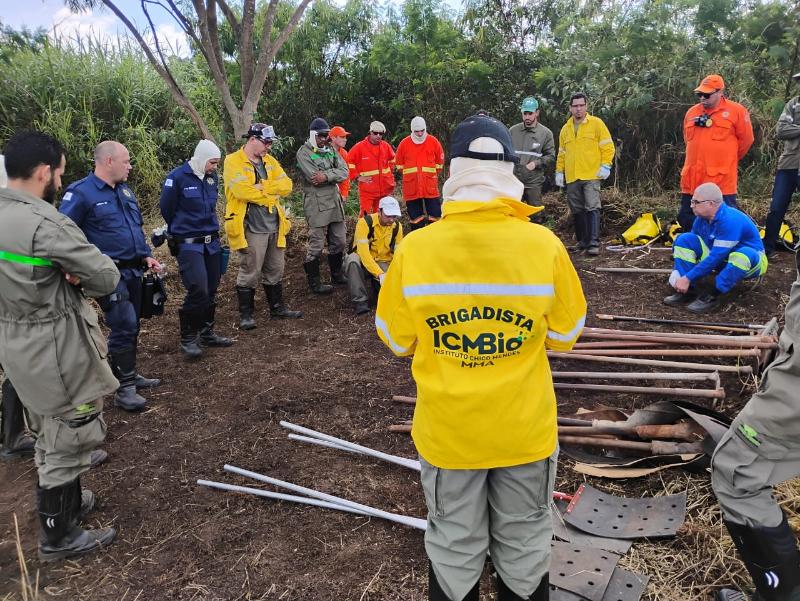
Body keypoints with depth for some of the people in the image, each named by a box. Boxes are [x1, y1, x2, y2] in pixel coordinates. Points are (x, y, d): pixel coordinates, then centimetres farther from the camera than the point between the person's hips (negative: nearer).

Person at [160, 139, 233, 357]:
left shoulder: (212, 176, 9)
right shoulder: (177, 178, -11)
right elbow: (166, 209, -2)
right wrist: (181, 231, 10)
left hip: (212, 242, 7)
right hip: (188, 244, -6)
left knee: (210, 290, 10)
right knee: (198, 290, -15)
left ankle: (206, 332, 25)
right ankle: (188, 338, 0)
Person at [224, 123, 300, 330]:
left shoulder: (270, 161, 14)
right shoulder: (234, 161, -7)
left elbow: (286, 185, 0)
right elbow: (242, 190, -21)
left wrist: (261, 187, -14)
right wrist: (270, 197, -10)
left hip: (274, 226, 7)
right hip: (251, 228, -7)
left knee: (275, 270, 16)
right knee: (249, 273, -2)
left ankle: (278, 308, 29)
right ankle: (245, 314, 11)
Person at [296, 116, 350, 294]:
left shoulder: (331, 149, 12)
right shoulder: (304, 152, -7)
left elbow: (344, 172, -1)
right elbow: (314, 177, -19)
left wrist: (327, 175, -16)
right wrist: (334, 174, -6)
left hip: (335, 201, 7)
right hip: (316, 204, -7)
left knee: (339, 241, 15)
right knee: (316, 245, -1)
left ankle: (337, 274, 33)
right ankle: (314, 282, 11)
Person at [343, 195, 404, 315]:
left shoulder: (397, 226, -6)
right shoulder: (365, 222, -21)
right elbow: (363, 252, -30)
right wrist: (380, 274, -40)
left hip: (383, 262, 3)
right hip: (363, 261, -3)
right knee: (352, 259, -38)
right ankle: (361, 301, -31)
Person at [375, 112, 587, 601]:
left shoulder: (415, 248, -18)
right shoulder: (544, 244, -17)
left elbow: (397, 341, -4)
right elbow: (565, 336, -3)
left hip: (447, 431, 0)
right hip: (525, 429, 1)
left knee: (455, 548, 22)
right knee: (524, 546, 24)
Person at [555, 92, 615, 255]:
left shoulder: (596, 123, 1)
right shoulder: (565, 129, 14)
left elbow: (608, 146, -2)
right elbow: (562, 153, 19)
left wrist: (605, 166, -11)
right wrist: (559, 172, 11)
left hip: (591, 176, -5)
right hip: (572, 178, 5)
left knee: (592, 208, -12)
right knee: (577, 211, 9)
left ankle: (594, 243, -14)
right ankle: (583, 241, 19)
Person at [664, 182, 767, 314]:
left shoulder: (730, 220, -31)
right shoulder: (702, 217, -7)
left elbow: (715, 257, -32)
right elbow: (691, 245, 3)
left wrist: (688, 278, -29)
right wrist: (680, 271, -7)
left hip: (750, 259, -7)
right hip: (721, 260, 7)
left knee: (742, 255, -43)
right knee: (684, 239, -10)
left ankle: (714, 295, -27)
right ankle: (689, 290, -17)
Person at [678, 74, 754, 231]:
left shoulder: (737, 111, -4)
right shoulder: (691, 112, 11)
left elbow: (746, 139, 2)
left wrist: (727, 160, 11)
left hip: (721, 180, -5)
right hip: (692, 179, 5)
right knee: (686, 220, 12)